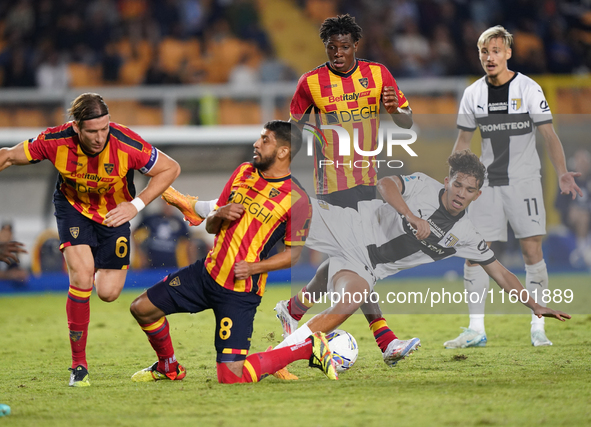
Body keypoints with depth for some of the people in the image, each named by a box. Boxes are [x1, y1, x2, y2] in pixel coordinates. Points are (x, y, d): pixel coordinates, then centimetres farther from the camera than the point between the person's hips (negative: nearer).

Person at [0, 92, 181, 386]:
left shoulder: (127, 145, -30)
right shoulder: (56, 142, -27)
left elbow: (170, 168, -17)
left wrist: (136, 205, -24)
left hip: (114, 214, 1)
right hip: (73, 208, 0)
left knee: (108, 292, -6)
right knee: (82, 276, -21)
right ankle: (78, 365, -10)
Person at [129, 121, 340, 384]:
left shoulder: (296, 199, -13)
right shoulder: (243, 172, 7)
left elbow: (293, 253, -7)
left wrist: (253, 267, -20)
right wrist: (219, 215, -9)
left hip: (240, 290, -7)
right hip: (208, 271, 7)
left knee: (232, 377, -12)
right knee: (142, 308, 6)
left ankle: (310, 347, 7)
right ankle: (169, 369, 33)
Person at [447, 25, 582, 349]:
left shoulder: (528, 89, -4)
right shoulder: (473, 94, 6)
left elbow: (549, 135, -6)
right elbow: (463, 140, 15)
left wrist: (562, 173, -19)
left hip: (524, 181, -3)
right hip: (487, 184, 3)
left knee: (532, 250, -7)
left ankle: (538, 328, 2)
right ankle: (476, 330, 1)